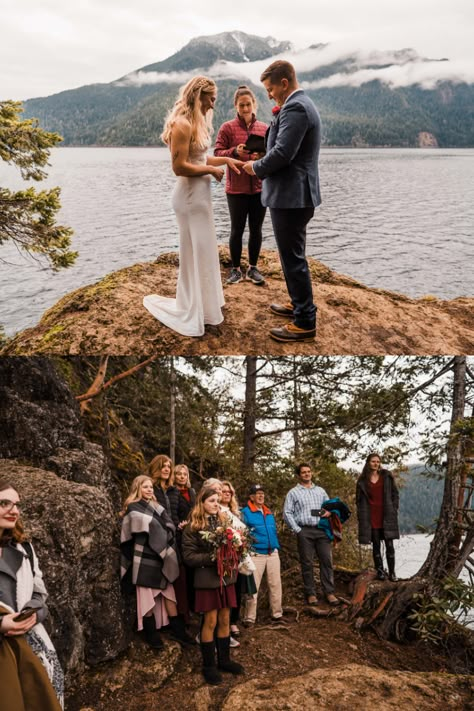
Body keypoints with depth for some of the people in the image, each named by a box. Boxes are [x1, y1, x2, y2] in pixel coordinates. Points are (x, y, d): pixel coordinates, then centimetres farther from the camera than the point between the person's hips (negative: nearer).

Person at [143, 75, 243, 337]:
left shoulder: (195, 123, 12)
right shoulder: (183, 124, -18)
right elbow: (180, 167, -23)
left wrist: (225, 159, 7)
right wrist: (212, 170, -14)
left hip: (199, 194, 10)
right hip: (191, 196, -10)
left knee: (203, 251, 18)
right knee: (195, 253, 0)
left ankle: (201, 303, 32)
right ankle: (192, 312, 11)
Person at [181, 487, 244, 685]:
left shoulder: (224, 521, 9)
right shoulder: (193, 528, -8)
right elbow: (189, 556, -11)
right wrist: (212, 557, -21)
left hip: (226, 577, 5)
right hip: (207, 579, -5)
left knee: (224, 620, 12)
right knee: (210, 622, 2)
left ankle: (224, 659, 26)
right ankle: (208, 665, 16)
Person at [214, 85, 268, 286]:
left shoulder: (264, 128, 9)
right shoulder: (227, 128, -1)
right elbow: (217, 153, -5)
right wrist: (235, 151, -22)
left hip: (260, 186, 3)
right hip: (236, 187, -3)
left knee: (256, 229, 8)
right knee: (237, 229, 4)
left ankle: (253, 268, 19)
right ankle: (235, 269, 15)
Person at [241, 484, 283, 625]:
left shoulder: (269, 513, 17)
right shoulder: (245, 512, -4)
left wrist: (277, 547, 16)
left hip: (273, 554, 6)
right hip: (256, 554, -6)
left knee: (275, 584, 9)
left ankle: (277, 614, 21)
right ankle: (249, 618, 3)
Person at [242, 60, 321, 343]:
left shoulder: (295, 108, -17)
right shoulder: (302, 104, 17)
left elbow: (282, 153, -23)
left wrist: (256, 167, -7)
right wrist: (264, 163, 9)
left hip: (291, 195, -11)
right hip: (296, 193, 11)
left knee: (294, 258, -5)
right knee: (294, 256, 20)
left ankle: (305, 322, 2)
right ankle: (299, 304, 33)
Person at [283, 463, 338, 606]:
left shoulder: (320, 491, 17)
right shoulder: (293, 493, 5)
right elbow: (287, 513, 1)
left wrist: (329, 512, -1)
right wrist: (297, 530, -7)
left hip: (321, 530, 3)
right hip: (304, 531, -3)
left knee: (326, 561, -1)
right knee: (307, 563, 1)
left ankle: (329, 592, 5)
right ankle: (310, 593, 9)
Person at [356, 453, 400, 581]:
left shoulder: (386, 476, 5)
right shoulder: (363, 480, 5)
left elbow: (395, 493, 7)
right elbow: (359, 499, 8)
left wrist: (394, 510, 0)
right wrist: (362, 516, 1)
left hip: (387, 516, 0)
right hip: (371, 517, 0)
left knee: (389, 545, -1)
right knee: (376, 546, 5)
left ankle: (392, 572, 6)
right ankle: (380, 571, 12)